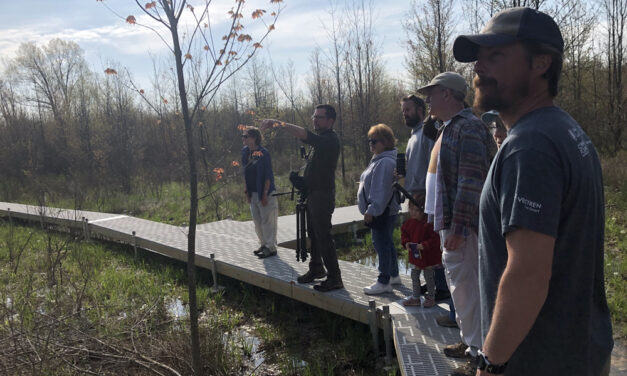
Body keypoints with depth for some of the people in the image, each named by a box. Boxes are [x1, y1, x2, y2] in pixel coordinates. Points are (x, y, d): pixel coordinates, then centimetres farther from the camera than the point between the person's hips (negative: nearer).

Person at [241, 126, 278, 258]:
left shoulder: (263, 153, -15)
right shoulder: (245, 152, 7)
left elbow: (268, 176, -16)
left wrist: (265, 194, -18)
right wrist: (246, 190, 10)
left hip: (264, 193, -8)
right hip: (253, 193, 8)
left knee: (267, 221, -1)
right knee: (257, 221, 15)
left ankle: (271, 248, 8)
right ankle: (264, 245, 28)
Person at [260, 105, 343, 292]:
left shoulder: (330, 139, -17)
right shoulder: (323, 139, 16)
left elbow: (303, 134, -30)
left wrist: (277, 123, -29)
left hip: (322, 195, -10)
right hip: (313, 194, 10)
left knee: (323, 236, -9)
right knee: (313, 234, 18)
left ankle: (334, 278, -2)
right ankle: (316, 269, 31)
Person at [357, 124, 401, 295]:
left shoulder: (385, 162, -20)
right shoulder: (379, 160, 17)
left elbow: (382, 190, -25)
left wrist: (371, 210, -24)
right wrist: (370, 209, 23)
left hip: (383, 212, -11)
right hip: (383, 211, 11)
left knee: (381, 243, -7)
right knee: (387, 242, 19)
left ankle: (384, 282, -2)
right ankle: (393, 274, 32)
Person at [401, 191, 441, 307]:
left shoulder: (429, 223, -22)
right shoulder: (409, 222, -1)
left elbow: (435, 239, -22)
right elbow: (404, 233, 10)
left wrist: (424, 245, -30)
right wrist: (406, 243, -8)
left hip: (428, 257, -6)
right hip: (414, 256, 6)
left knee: (428, 277, 9)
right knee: (414, 276, 14)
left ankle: (431, 297, 26)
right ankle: (415, 297, 27)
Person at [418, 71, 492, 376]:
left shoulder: (467, 127, -16)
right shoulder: (449, 127, 17)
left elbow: (471, 180, -23)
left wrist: (458, 227, -25)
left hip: (460, 224, -11)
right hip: (447, 220, 11)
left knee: (465, 286, -4)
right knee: (459, 284, 18)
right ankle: (469, 341, 32)